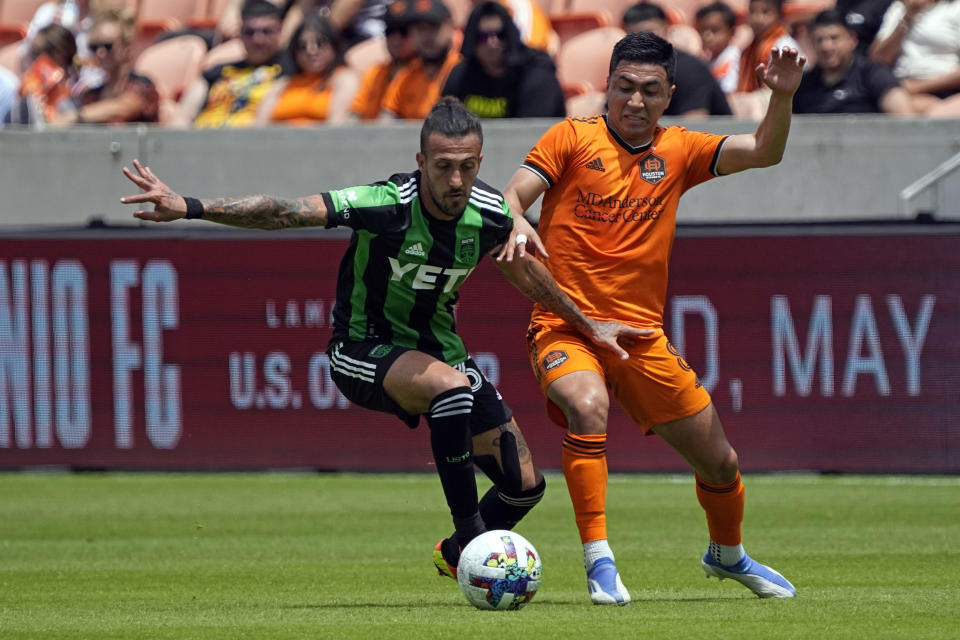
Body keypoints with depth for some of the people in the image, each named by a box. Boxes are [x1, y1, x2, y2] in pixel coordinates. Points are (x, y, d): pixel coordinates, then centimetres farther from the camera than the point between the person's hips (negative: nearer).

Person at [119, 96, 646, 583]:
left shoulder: (489, 214, -12)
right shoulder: (385, 205, -28)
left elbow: (525, 273, 11)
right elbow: (282, 212, -34)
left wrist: (588, 327, 22)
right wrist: (188, 207, -45)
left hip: (438, 349, 6)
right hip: (363, 348, -6)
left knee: (524, 484, 3)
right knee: (450, 385, -38)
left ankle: (455, 557, 33)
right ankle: (471, 540, -27)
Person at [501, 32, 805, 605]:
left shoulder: (678, 151, 8)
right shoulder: (571, 138, 1)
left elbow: (763, 152, 0)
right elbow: (511, 197, -5)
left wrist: (782, 97, -18)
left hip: (642, 335, 4)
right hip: (565, 327, -4)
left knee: (719, 462, 9)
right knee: (588, 409, -36)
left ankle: (727, 554, 41)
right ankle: (599, 562, -30)